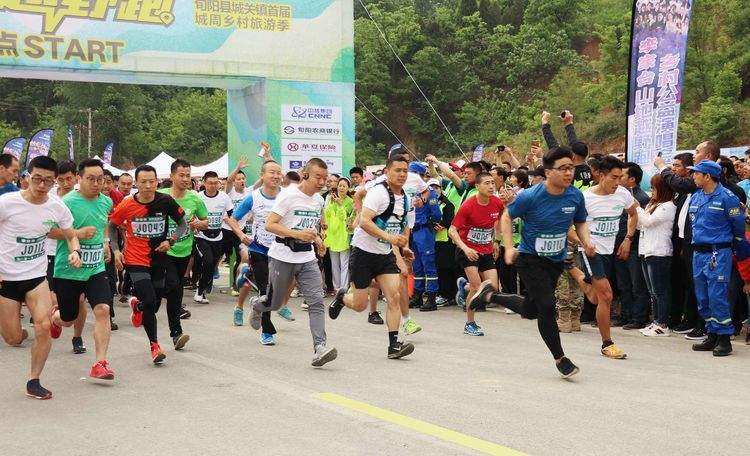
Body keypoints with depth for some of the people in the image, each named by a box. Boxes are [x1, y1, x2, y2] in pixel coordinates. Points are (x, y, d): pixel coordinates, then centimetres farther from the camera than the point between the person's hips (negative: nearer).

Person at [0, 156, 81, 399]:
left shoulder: (57, 207, -4)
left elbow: (71, 236, 11)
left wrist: (75, 252, -12)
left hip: (36, 276, 2)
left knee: (44, 326, -16)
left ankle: (33, 381, 1)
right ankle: (20, 330, 38)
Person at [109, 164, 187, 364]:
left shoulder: (166, 201, -10)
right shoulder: (126, 206, -10)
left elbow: (183, 224, 1)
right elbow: (112, 226, 8)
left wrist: (170, 241, -15)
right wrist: (116, 250, -3)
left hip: (159, 259, 2)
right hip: (136, 260, -2)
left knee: (155, 304, 12)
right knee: (149, 301, -15)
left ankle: (137, 305, 50)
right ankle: (154, 345, 0)